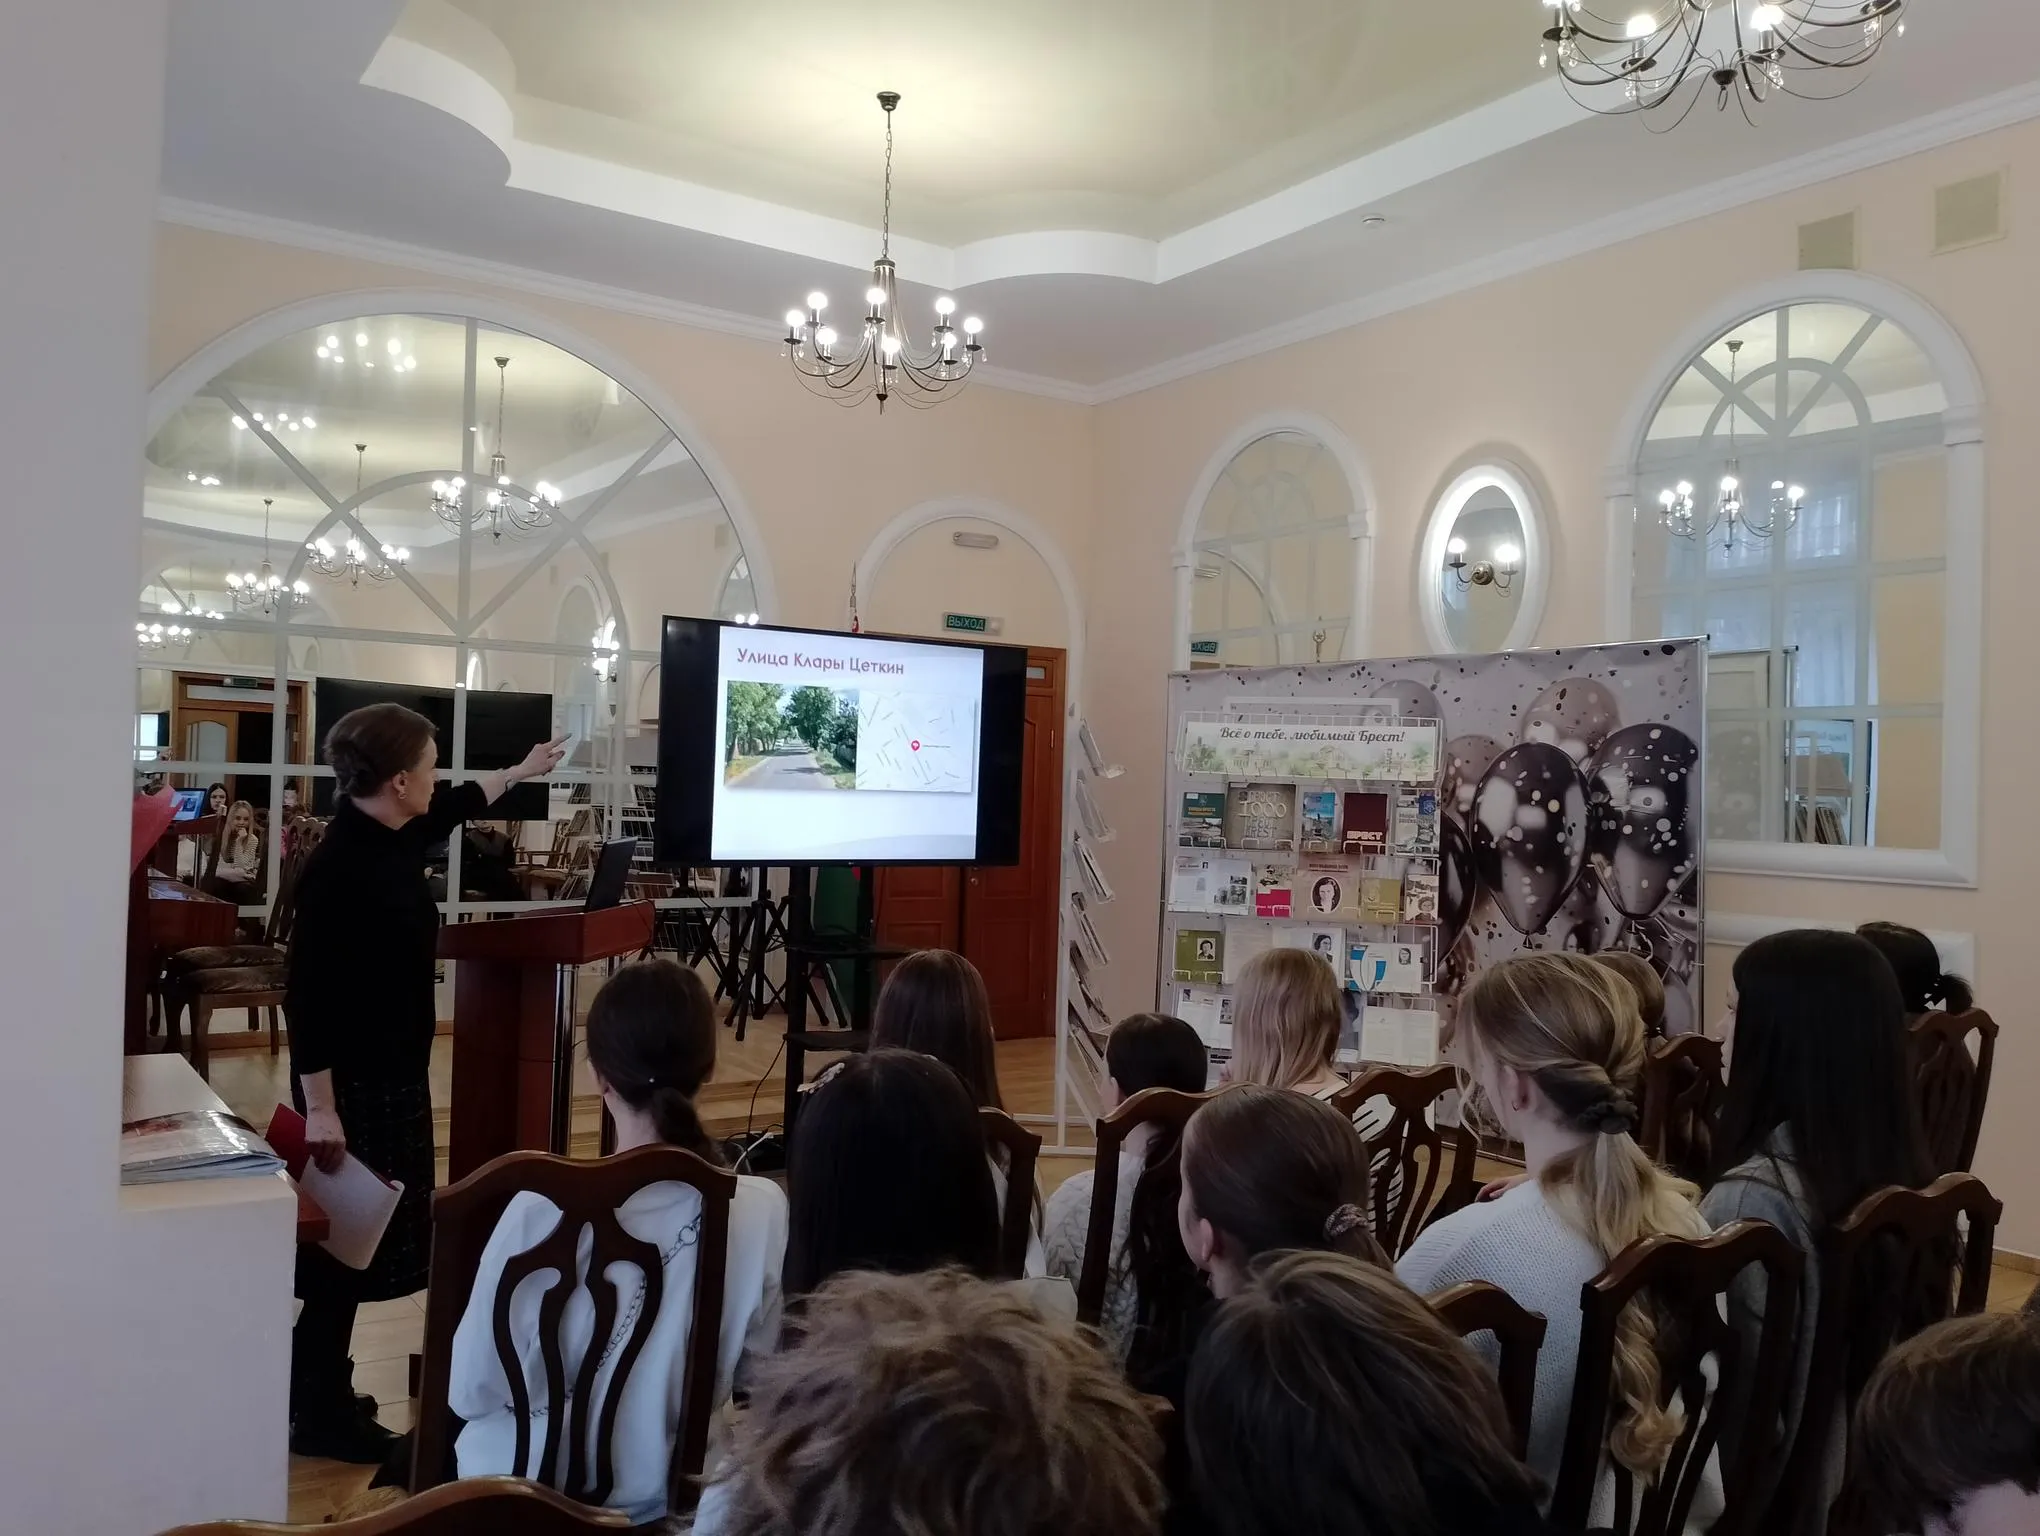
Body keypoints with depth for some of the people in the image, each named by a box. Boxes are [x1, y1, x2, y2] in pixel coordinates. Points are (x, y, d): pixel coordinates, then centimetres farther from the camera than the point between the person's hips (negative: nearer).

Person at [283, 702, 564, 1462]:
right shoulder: (338, 867, -23)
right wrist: (319, 1108, -23)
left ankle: (324, 1391, 29)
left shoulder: (396, 839, 3)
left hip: (392, 1077, 9)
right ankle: (316, 1414, 13)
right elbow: (306, 994, -24)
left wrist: (522, 772, 40)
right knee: (341, 1244, 0)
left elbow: (456, 805, 26)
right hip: (350, 1085, -9)